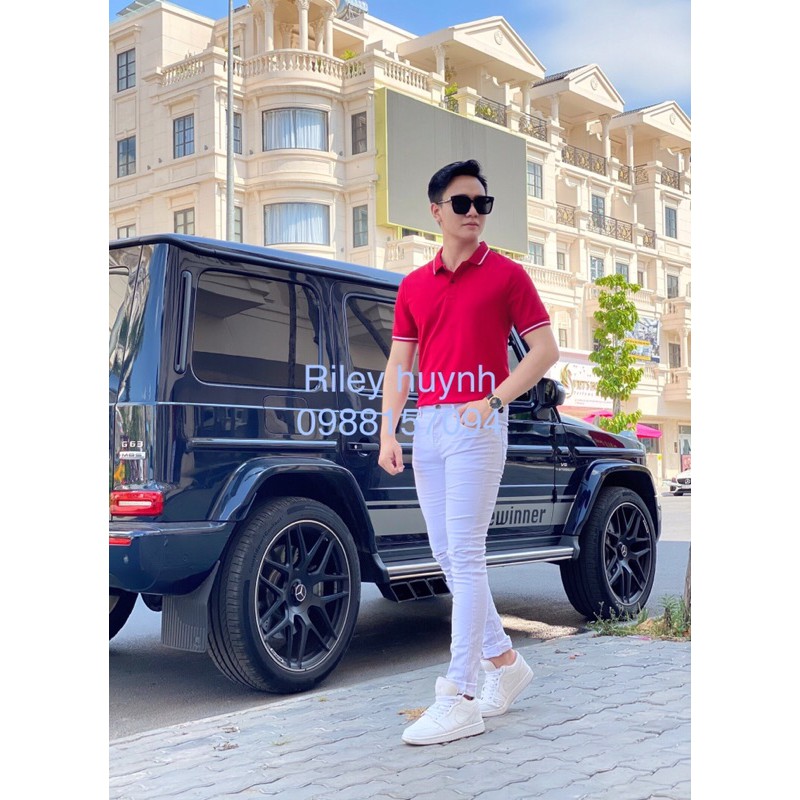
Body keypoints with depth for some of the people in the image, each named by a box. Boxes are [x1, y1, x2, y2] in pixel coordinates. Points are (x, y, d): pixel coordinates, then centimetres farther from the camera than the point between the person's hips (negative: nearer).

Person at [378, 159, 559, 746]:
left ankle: (461, 700, -6)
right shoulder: (413, 286, 15)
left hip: (477, 423, -6)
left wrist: (494, 398, -13)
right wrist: (387, 433, 4)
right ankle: (504, 661, 26)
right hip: (427, 425, 6)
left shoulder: (506, 274, 1)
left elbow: (545, 349, -2)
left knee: (465, 556, -10)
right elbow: (399, 365, 14)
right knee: (447, 556, 10)